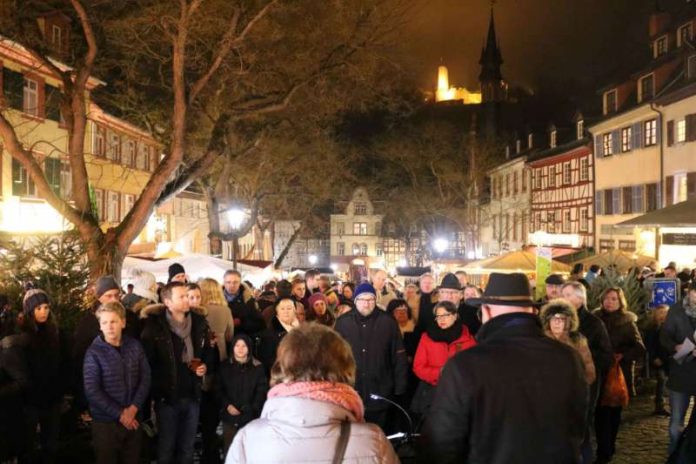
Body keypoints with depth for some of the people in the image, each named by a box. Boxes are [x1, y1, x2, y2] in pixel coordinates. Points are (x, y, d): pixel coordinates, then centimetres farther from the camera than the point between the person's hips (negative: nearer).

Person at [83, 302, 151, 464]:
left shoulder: (135, 346, 1)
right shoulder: (94, 352, -9)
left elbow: (145, 379, 2)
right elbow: (92, 391, -13)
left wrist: (133, 408, -10)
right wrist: (120, 414, -14)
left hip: (133, 419, 3)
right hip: (106, 422, -3)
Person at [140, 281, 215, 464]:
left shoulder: (199, 321, 1)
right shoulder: (155, 325, -13)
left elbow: (209, 350, 15)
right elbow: (147, 361, -12)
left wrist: (205, 365, -4)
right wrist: (156, 389, -15)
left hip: (192, 395, 4)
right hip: (167, 396, -4)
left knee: (187, 446, 19)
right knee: (166, 446, 13)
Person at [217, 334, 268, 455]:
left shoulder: (258, 367, 2)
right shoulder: (225, 366, 7)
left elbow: (262, 391, -1)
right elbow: (219, 389, 6)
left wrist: (251, 408, -11)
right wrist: (227, 405, -8)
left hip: (250, 416, -2)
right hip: (230, 416, 2)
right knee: (229, 449, 4)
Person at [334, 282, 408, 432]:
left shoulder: (388, 322, -3)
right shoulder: (343, 322, 0)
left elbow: (399, 356, -1)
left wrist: (400, 387, -2)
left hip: (380, 392, -1)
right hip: (349, 392, 1)